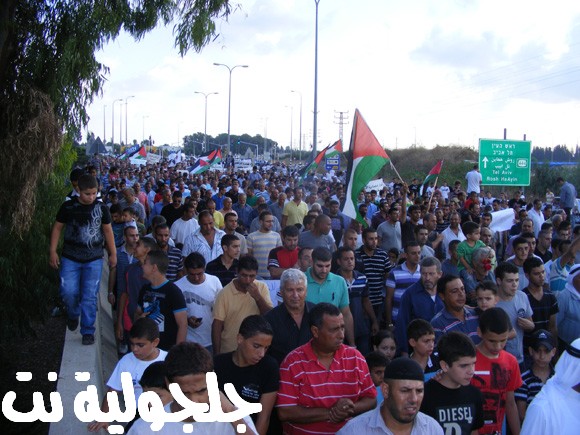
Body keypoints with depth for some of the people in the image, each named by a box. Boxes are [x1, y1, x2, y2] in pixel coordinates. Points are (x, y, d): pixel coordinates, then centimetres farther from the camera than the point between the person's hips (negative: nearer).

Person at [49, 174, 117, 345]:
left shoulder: (101, 208, -1)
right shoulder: (68, 207, -4)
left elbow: (108, 231, 8)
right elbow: (57, 228, 5)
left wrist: (113, 254, 9)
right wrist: (53, 251, 0)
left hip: (94, 259, 0)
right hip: (70, 258, 0)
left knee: (90, 296, -1)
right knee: (68, 292, -4)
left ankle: (88, 331, 10)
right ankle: (73, 315, 28)